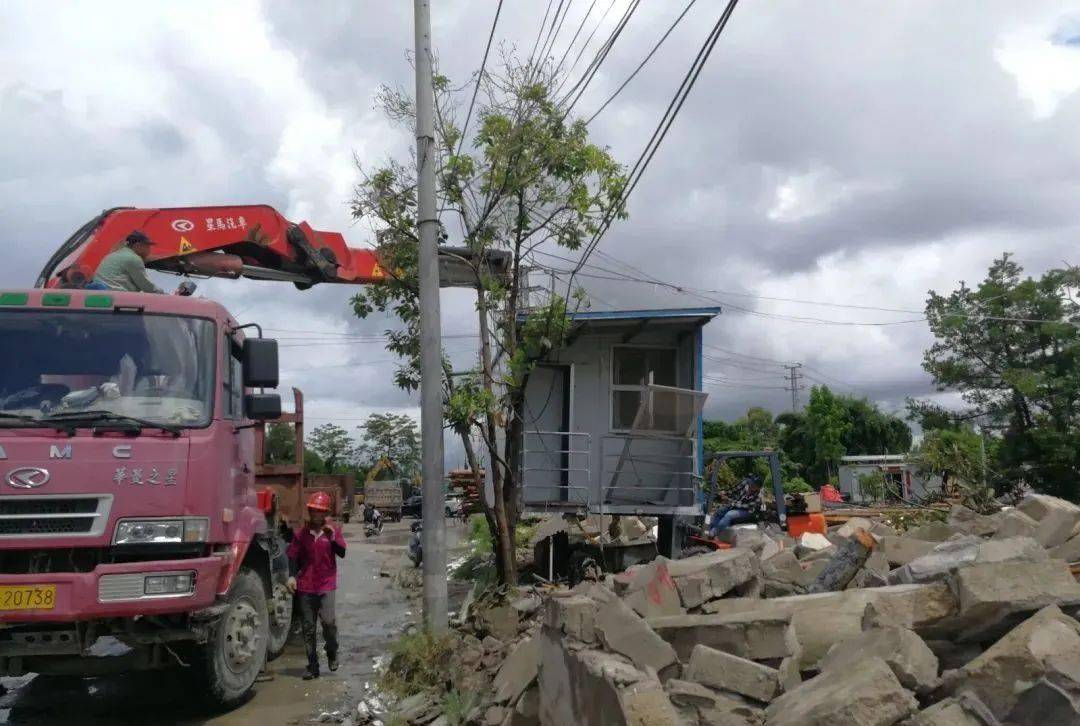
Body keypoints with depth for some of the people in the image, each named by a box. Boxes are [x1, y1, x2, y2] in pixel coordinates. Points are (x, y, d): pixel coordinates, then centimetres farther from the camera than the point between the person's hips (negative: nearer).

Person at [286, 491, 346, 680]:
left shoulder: (333, 530, 3)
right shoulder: (301, 533, 6)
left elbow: (341, 553, -7)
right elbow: (293, 556, 7)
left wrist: (332, 537, -22)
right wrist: (292, 576, -7)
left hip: (326, 584, -2)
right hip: (306, 585, 2)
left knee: (328, 620, -18)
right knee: (308, 627, 5)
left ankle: (332, 652, 11)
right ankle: (313, 666, 15)